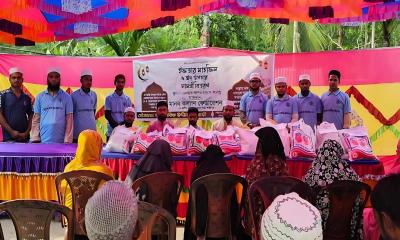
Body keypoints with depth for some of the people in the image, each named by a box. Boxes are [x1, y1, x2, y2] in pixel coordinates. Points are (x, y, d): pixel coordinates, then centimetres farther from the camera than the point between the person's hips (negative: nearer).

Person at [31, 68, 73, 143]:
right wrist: (35, 138, -3)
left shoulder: (66, 97, 4)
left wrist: (67, 140, -8)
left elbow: (69, 119, 0)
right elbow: (36, 119, 6)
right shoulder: (40, 97, 8)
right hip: (43, 141, 1)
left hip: (61, 141, -1)